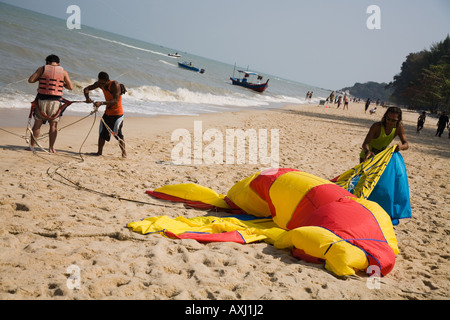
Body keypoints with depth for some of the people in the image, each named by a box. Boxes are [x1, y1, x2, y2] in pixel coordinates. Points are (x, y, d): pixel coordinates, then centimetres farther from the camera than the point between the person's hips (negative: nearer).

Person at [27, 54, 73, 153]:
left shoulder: (42, 69, 3)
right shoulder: (63, 72, 5)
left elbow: (30, 80, -1)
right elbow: (71, 87, 5)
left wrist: (40, 78, 16)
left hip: (42, 99, 0)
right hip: (55, 101, 0)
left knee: (38, 123, 9)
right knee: (53, 124, 9)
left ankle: (32, 145, 12)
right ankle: (51, 147, 8)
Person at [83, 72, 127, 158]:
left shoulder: (115, 85, -24)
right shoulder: (99, 84, -3)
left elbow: (115, 100, -32)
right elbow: (86, 89, 4)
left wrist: (101, 103, -40)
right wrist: (87, 97, -19)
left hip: (117, 113, -7)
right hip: (107, 112, 7)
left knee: (117, 133, -8)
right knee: (102, 132, 7)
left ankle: (124, 152, 4)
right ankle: (99, 152, 17)